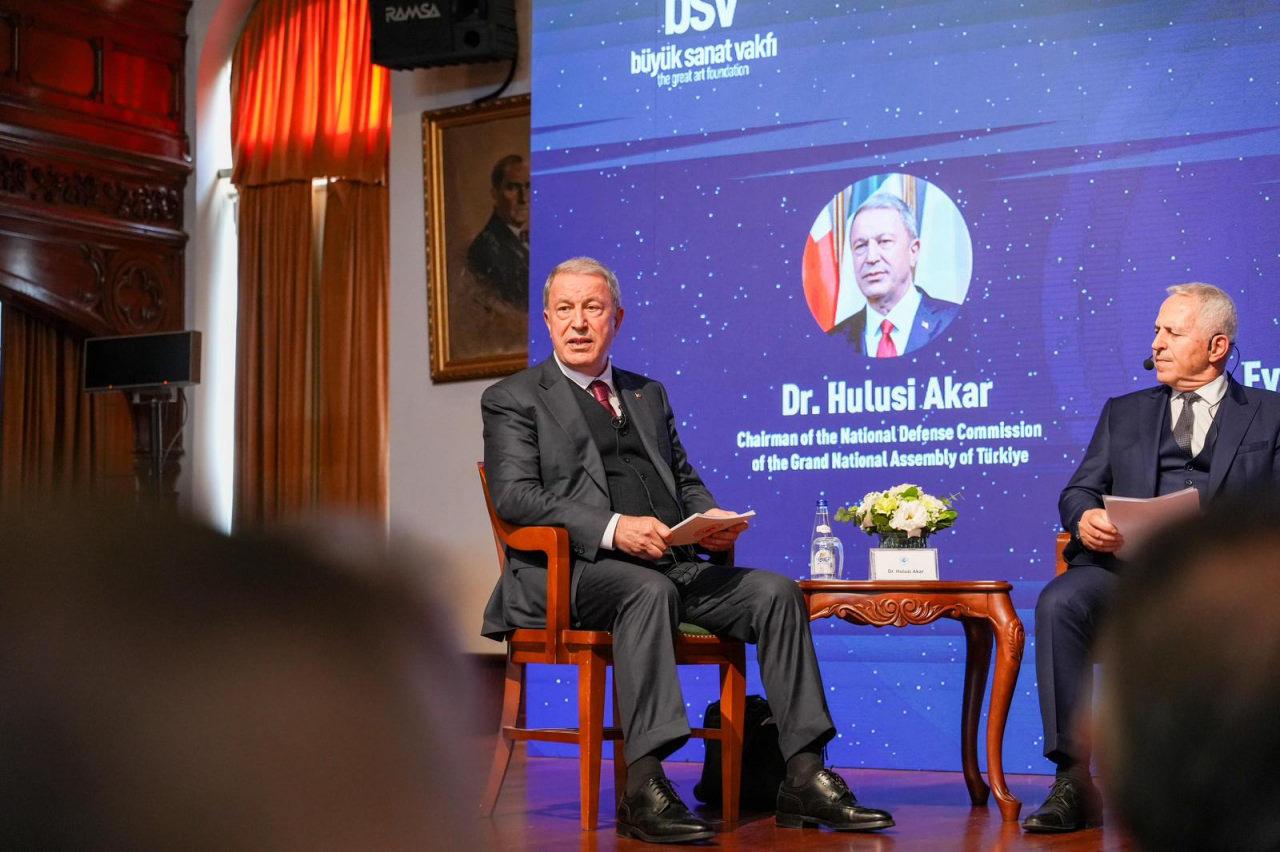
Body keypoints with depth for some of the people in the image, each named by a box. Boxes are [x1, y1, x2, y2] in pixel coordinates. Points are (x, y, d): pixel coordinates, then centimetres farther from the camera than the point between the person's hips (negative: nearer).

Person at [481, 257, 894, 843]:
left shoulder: (648, 395, 27)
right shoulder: (514, 400, 8)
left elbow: (685, 479, 28)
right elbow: (514, 496, -7)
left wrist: (710, 518, 2)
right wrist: (612, 528, -21)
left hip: (672, 563, 6)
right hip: (572, 570, -6)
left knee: (775, 592, -16)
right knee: (649, 590, -38)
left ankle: (804, 778, -18)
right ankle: (643, 788, -41)